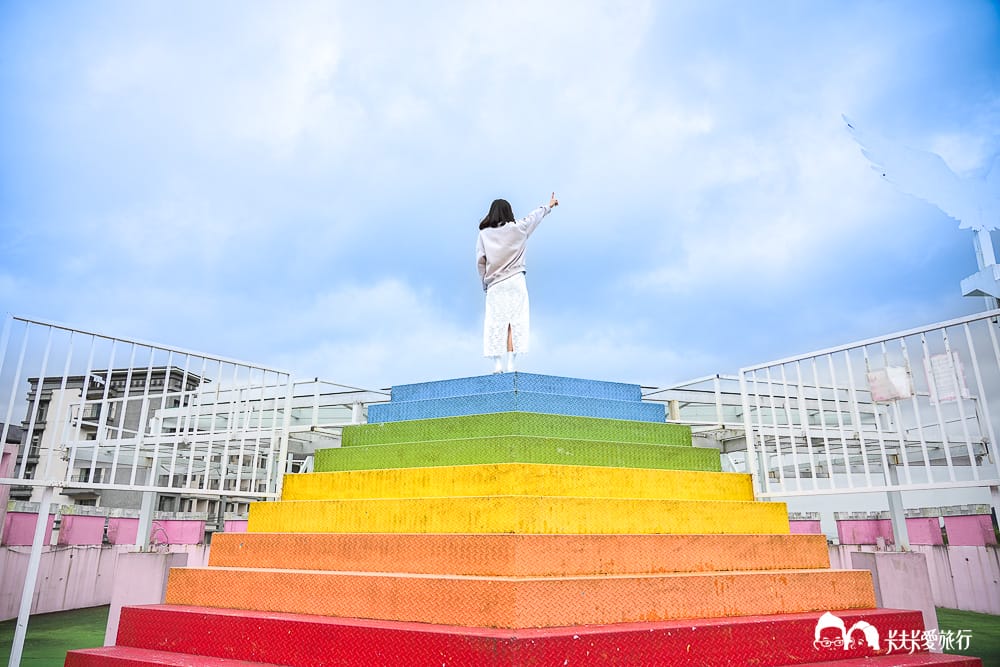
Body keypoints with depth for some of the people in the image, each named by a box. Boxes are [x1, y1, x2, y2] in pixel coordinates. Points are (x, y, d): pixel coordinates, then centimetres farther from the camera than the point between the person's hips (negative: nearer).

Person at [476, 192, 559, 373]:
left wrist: (484, 282, 11)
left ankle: (497, 363, -3)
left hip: (494, 285, 1)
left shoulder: (484, 234, 2)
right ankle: (511, 363, -5)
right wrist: (549, 206, 34)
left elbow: (480, 261, 0)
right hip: (515, 282, -1)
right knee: (514, 322, 0)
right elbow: (534, 216, 18)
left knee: (495, 322, 2)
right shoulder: (516, 229, 1)